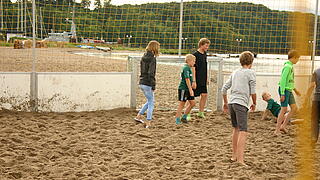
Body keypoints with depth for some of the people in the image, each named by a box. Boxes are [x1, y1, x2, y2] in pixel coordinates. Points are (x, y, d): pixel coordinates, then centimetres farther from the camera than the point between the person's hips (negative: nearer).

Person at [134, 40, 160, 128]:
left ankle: (138, 116, 22)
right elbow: (151, 73, -20)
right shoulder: (152, 59, -15)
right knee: (151, 103, 4)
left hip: (142, 83, 8)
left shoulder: (143, 57, 10)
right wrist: (153, 85, -16)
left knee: (149, 101, 23)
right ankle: (148, 123, 4)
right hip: (148, 84, -8)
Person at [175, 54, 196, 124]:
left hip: (187, 89, 9)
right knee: (182, 104, -3)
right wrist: (190, 90, -23)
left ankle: (184, 117, 17)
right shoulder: (186, 68, -16)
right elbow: (187, 80, -22)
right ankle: (177, 120, 6)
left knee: (192, 103, 8)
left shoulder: (188, 68, 15)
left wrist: (191, 90, 23)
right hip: (183, 89, -9)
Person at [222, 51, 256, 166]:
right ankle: (240, 159, -19)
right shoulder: (251, 73, 0)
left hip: (231, 102, 7)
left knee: (236, 129, 21)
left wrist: (225, 103, 29)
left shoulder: (235, 72, 18)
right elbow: (253, 92, -4)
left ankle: (234, 156, 28)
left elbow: (224, 88, 18)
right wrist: (254, 104, 12)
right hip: (241, 104, -7)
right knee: (243, 131, -10)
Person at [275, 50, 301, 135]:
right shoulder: (287, 67, -16)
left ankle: (283, 126, 12)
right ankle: (277, 130, -3)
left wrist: (295, 89, 27)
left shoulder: (291, 66, 14)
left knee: (294, 108, 7)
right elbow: (283, 80, -21)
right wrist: (282, 94, -23)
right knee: (284, 109, -8)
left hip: (289, 90, 10)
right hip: (284, 90, -10)